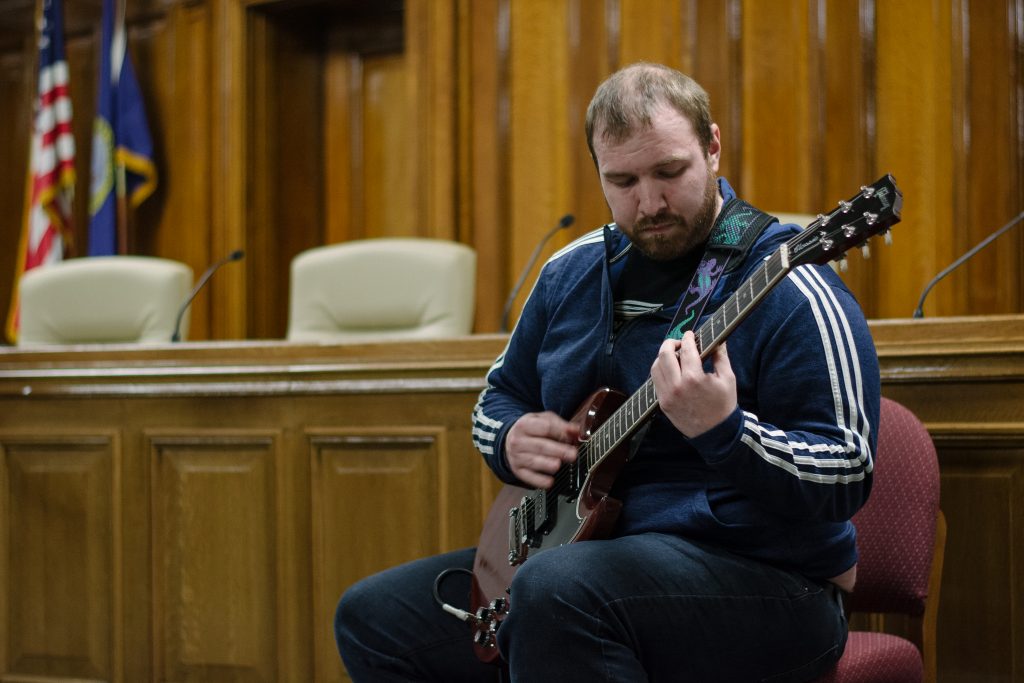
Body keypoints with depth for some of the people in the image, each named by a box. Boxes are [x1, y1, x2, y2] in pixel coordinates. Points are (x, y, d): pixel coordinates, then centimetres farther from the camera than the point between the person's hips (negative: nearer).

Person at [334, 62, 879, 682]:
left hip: (766, 583, -8)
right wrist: (513, 439, 0)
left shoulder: (791, 294, -14)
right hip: (587, 546, 8)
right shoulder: (571, 274, 10)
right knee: (372, 616, 6)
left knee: (556, 590, -37)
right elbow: (501, 395, 24)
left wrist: (722, 432, -34)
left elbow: (849, 477, -18)